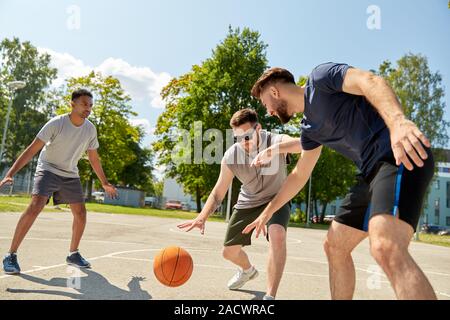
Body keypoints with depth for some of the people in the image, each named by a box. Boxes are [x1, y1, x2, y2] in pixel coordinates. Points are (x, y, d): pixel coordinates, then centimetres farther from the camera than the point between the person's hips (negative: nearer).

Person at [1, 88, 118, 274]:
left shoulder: (90, 129, -6)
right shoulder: (56, 123, -20)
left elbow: (93, 158, 7)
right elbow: (32, 150, -22)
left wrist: (105, 184, 10)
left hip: (70, 175, 5)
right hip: (48, 170, -5)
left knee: (81, 214, 1)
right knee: (35, 206, -24)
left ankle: (73, 254, 20)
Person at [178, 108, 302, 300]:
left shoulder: (276, 141, -29)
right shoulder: (230, 156, -22)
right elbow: (218, 193, -13)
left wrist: (273, 150, -65)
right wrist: (202, 217, -30)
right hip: (248, 202, 3)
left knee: (277, 234, -36)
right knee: (229, 252, 11)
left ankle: (270, 297, -23)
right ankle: (248, 270, 47)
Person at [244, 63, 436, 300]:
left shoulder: (320, 77, -1)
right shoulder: (310, 128, 21)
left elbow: (371, 82, -18)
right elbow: (300, 175, 28)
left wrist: (397, 121, -37)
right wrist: (268, 211, 32)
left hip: (400, 157, -9)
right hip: (371, 172, 9)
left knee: (386, 249, -28)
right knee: (334, 246, 12)